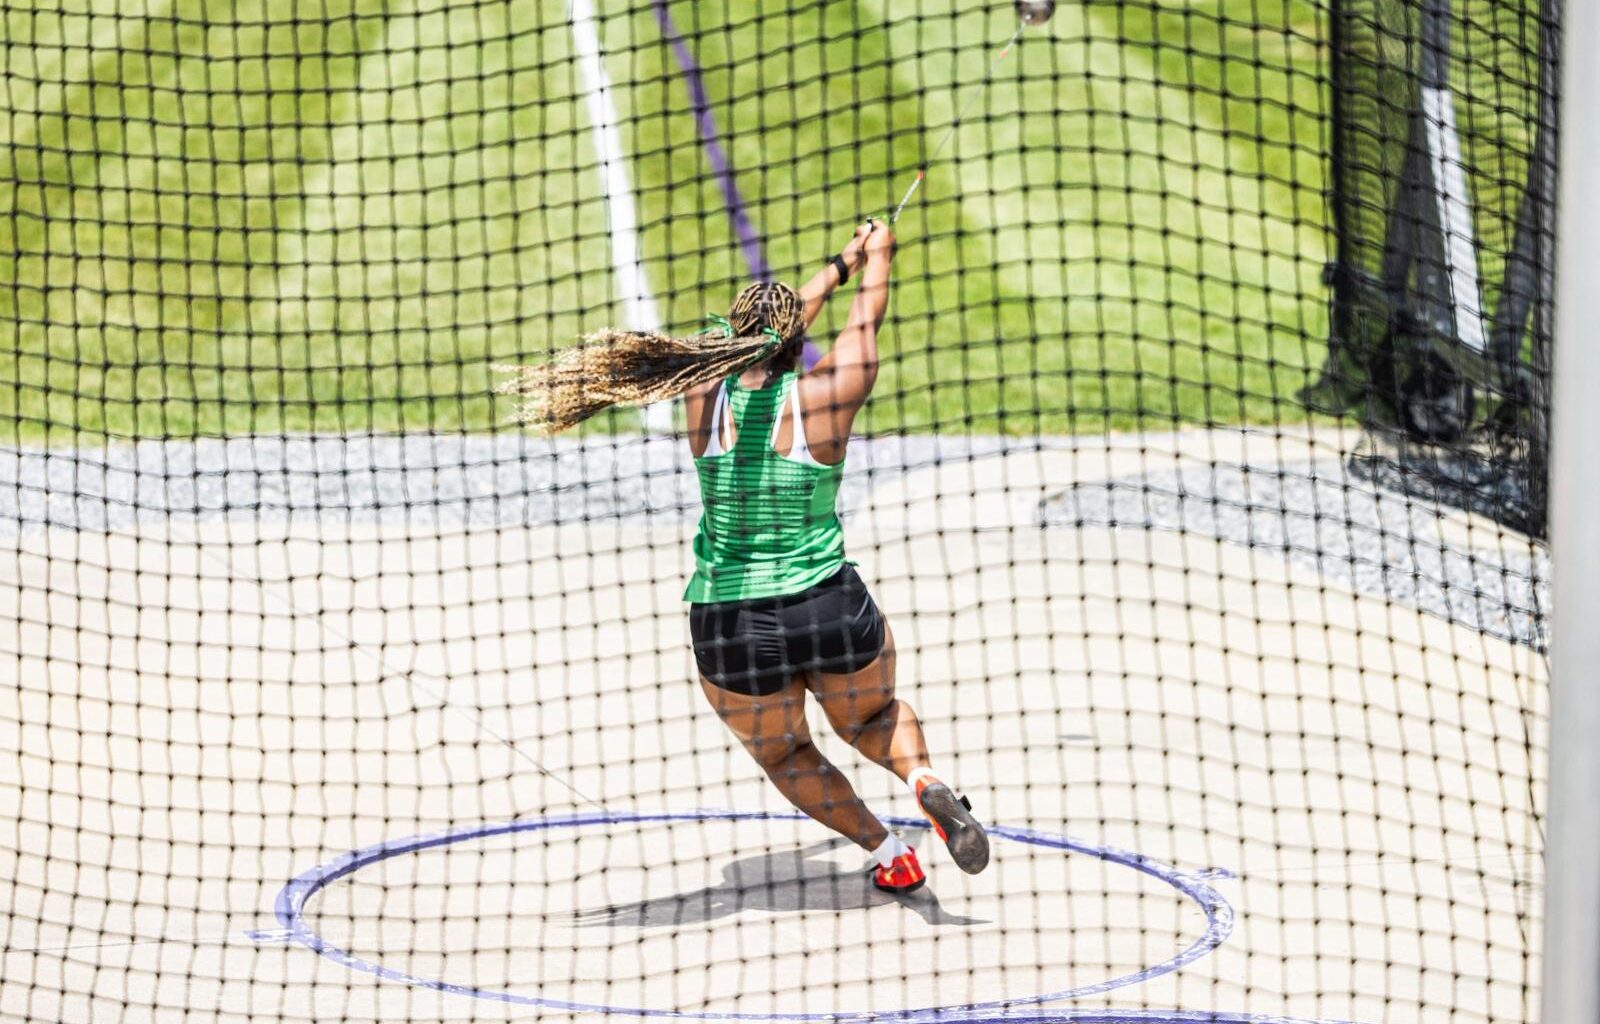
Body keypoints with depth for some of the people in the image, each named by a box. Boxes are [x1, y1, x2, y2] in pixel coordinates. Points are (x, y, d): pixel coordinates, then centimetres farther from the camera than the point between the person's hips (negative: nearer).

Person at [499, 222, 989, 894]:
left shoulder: (704, 392, -6)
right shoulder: (826, 395, -11)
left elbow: (761, 333, 13)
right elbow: (867, 320, 9)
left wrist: (841, 263, 28)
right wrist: (877, 259, 30)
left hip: (730, 631, 0)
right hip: (834, 612, 0)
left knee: (782, 753, 25)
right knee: (870, 717, 29)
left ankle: (889, 854, 10)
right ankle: (925, 780, -1)